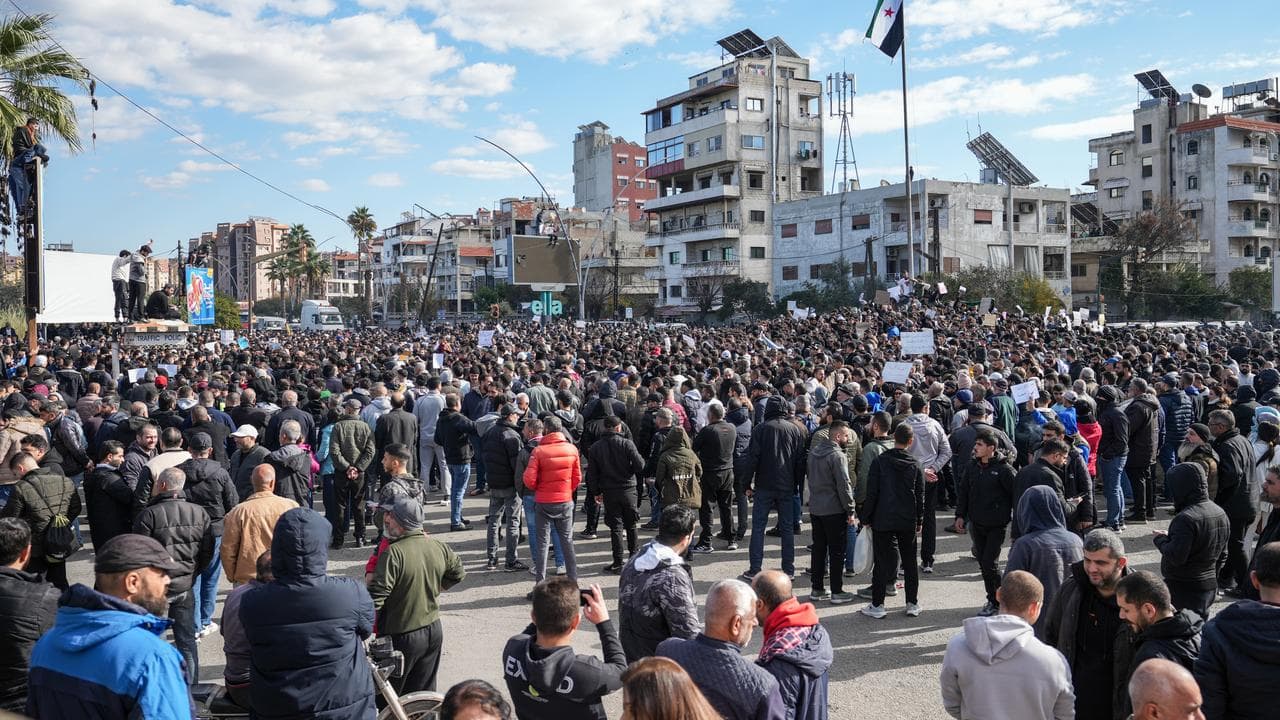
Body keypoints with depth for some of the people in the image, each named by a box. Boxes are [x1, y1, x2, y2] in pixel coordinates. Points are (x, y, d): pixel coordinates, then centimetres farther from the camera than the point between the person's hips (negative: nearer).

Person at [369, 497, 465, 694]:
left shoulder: (394, 553, -22)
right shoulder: (440, 548, -1)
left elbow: (377, 596, -24)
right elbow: (458, 574, 16)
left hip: (401, 636, -6)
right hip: (434, 631, 6)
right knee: (425, 691, 17)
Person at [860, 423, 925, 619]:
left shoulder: (880, 461, -8)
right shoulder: (915, 465, 1)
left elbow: (871, 492, -7)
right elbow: (920, 495, 6)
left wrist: (866, 518, 1)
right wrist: (919, 520, 17)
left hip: (883, 520, -2)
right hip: (908, 521, 3)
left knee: (882, 561, 2)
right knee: (910, 561, 13)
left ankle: (877, 606, 4)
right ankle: (913, 604, 19)